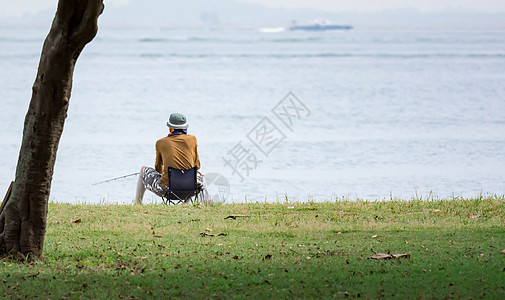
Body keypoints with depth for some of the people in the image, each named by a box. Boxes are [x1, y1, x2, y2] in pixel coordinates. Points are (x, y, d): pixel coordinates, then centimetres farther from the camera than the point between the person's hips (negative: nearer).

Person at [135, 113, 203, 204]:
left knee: (143, 169, 27)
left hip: (166, 188, -2)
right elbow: (197, 166, 12)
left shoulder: (161, 142, 2)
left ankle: (137, 204, 31)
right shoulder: (192, 139, 4)